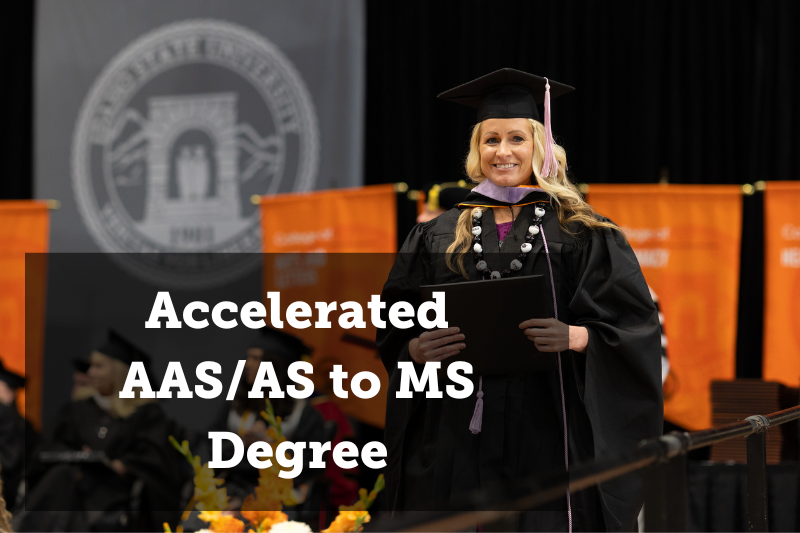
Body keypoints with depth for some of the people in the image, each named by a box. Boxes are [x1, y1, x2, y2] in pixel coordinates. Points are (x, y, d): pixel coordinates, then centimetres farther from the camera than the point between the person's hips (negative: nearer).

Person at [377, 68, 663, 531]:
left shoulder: (579, 232, 6)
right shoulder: (439, 237, 13)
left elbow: (633, 324, 0)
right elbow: (395, 332, 11)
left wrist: (577, 337, -18)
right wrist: (418, 349, -10)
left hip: (549, 431, -2)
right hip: (458, 436, 2)